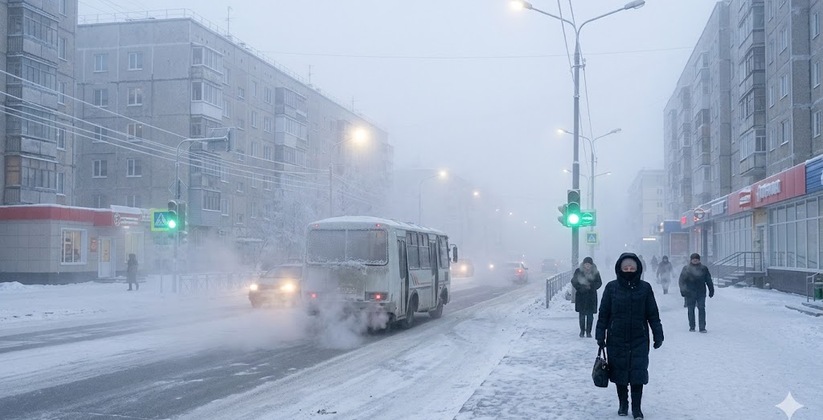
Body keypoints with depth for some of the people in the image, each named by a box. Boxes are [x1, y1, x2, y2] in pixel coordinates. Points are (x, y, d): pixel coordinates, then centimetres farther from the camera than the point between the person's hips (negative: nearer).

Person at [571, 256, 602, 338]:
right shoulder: (578, 271, -2)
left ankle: (588, 331, 10)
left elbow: (599, 283, 3)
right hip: (581, 295, 0)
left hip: (591, 295, 0)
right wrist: (580, 288, -15)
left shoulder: (595, 272, -1)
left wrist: (591, 286, -16)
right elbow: (573, 281, 2)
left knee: (590, 314, -1)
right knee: (582, 314, 4)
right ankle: (582, 330, 18)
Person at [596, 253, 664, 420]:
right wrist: (600, 335, 0)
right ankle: (623, 404, 27)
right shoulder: (612, 287, -2)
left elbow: (653, 314, 3)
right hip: (616, 339, 1)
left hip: (639, 340, 0)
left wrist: (658, 335, 2)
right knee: (619, 373, 9)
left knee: (638, 374, 1)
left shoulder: (645, 288, -1)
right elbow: (603, 314, 2)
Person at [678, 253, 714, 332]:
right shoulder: (686, 268, 3)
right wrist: (683, 290, -6)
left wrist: (711, 290, 9)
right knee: (691, 310, 6)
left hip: (701, 293, 0)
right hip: (690, 293, 0)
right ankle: (692, 327, 16)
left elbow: (708, 280, 12)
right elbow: (681, 280, 3)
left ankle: (702, 327, -5)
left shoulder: (703, 268, 7)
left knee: (701, 309, -7)